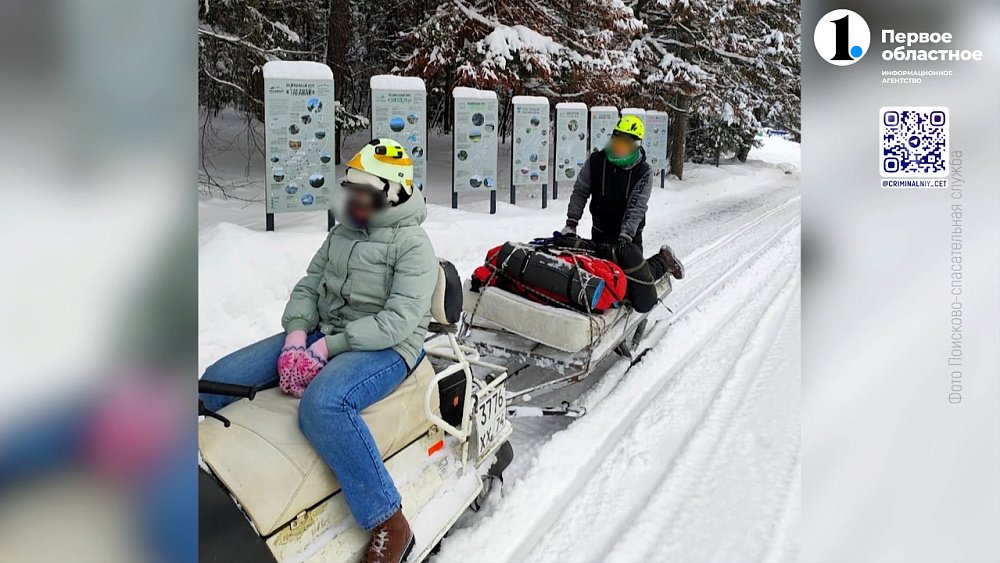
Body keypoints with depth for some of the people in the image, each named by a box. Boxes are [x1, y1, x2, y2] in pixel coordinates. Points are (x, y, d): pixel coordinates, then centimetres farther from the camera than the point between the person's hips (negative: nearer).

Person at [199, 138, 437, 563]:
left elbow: (398, 321, -19)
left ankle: (390, 525, -28)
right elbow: (307, 287, 15)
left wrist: (329, 345, -23)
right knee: (217, 381, -3)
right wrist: (297, 332, -6)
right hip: (322, 335, 8)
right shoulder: (342, 234, 13)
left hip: (386, 348, -8)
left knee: (321, 405, -40)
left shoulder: (413, 245, -10)